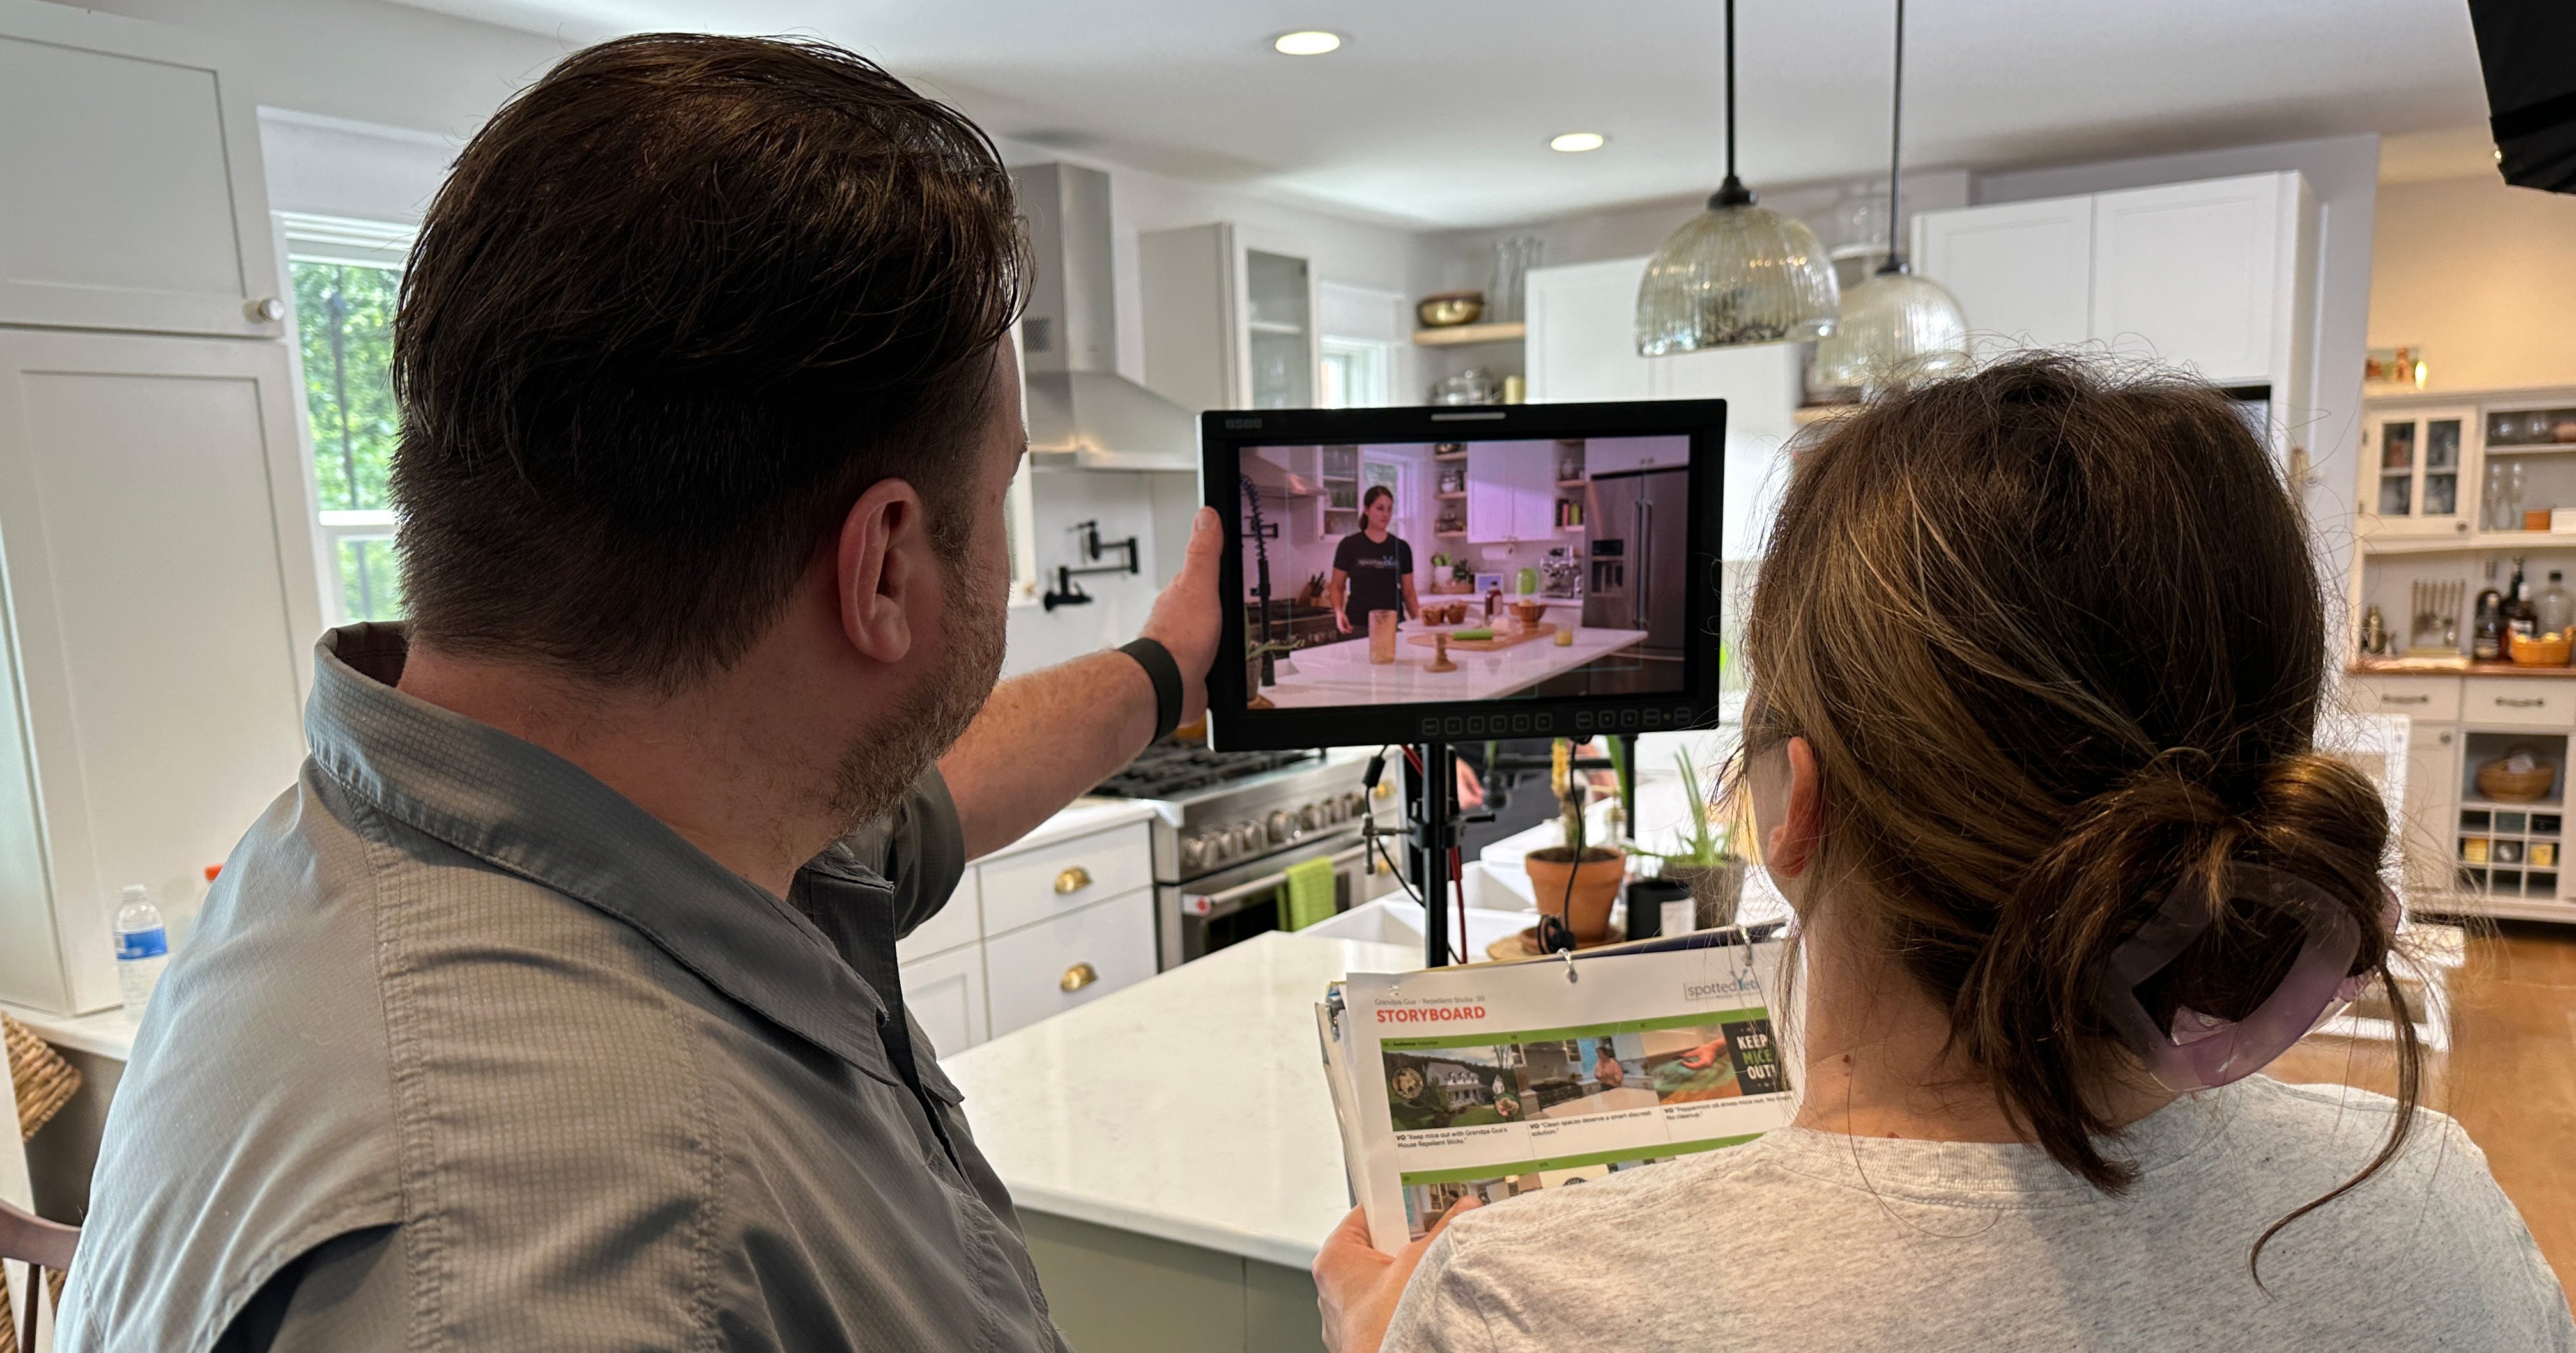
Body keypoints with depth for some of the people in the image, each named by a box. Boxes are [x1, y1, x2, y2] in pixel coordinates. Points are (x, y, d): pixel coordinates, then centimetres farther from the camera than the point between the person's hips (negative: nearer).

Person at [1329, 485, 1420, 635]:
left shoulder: (1401, 548, 7)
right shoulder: (1349, 545, 0)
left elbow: (1408, 593, 10)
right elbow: (1337, 587, 5)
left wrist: (1418, 617, -7)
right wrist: (1339, 612, -14)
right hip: (1359, 627, -2)